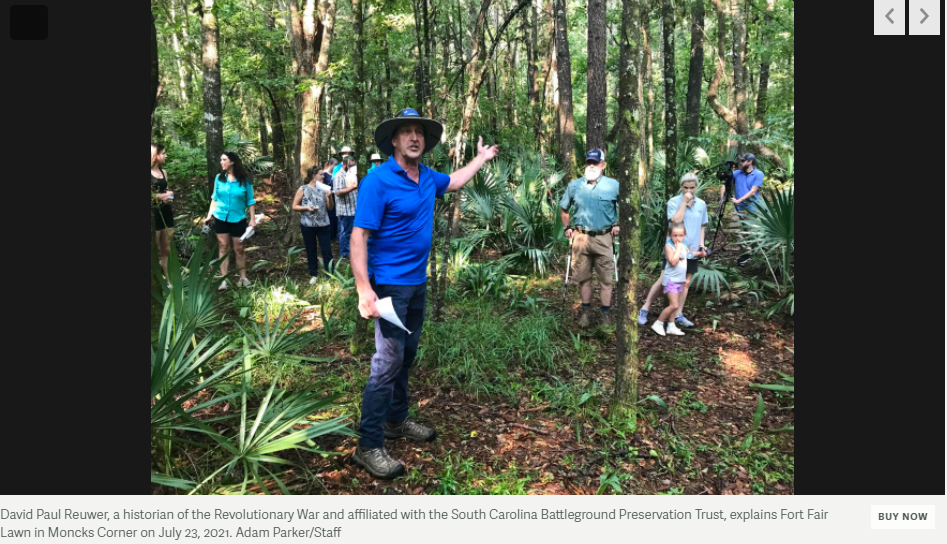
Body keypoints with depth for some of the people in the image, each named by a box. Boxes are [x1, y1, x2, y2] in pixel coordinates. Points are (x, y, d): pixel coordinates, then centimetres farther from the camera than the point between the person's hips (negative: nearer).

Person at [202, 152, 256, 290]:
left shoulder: (245, 180, -6)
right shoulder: (219, 178, 0)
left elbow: (250, 201, -2)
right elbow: (215, 198, 8)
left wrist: (252, 219, -6)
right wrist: (209, 215, 4)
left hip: (238, 219, -2)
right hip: (220, 218, 2)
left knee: (239, 249, 5)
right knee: (223, 248, 4)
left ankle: (243, 277, 18)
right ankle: (223, 279, 6)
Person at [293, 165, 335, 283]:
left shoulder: (323, 189, 2)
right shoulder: (303, 189, -3)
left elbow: (330, 207, 5)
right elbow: (294, 207, 0)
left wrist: (329, 197, -13)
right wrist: (306, 208, -15)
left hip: (323, 225, 1)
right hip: (308, 226, -1)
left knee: (327, 250, 1)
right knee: (311, 251, 10)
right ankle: (313, 274, 24)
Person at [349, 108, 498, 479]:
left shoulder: (428, 178, 6)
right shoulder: (378, 180, -16)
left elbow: (454, 182, 31)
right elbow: (359, 236, -20)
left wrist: (482, 158, 37)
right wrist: (364, 290, -28)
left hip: (418, 282, 8)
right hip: (390, 284, -8)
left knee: (407, 355, 17)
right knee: (388, 362, -9)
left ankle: (396, 420, 33)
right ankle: (369, 446, -1)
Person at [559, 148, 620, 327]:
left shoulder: (613, 185, -1)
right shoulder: (574, 185, 5)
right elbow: (563, 208, 18)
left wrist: (619, 224, -1)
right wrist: (568, 228, 9)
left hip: (604, 238, -2)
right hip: (581, 237, 2)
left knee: (606, 278, 3)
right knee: (583, 277, 10)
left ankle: (606, 314, 12)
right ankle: (585, 311, 23)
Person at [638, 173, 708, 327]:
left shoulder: (701, 204, 4)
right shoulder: (673, 202, -8)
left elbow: (702, 226, 14)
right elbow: (676, 221, -23)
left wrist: (701, 245, 3)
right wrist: (684, 202, -21)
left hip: (692, 250, 4)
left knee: (685, 282, 9)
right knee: (663, 280, -4)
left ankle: (678, 315, 18)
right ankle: (644, 310, 7)